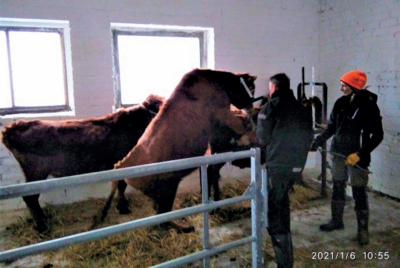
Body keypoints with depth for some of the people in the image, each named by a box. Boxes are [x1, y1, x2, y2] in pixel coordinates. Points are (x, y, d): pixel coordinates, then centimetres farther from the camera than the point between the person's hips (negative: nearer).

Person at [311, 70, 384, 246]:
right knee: (337, 188, 15)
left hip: (357, 157, -5)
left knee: (359, 193, 1)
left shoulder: (369, 106, -13)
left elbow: (377, 135, -12)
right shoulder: (341, 103, 1)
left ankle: (362, 229, 17)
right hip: (338, 154, 5)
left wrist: (360, 154, -20)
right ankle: (336, 221, 31)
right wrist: (316, 143, 6)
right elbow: (331, 127, 11)